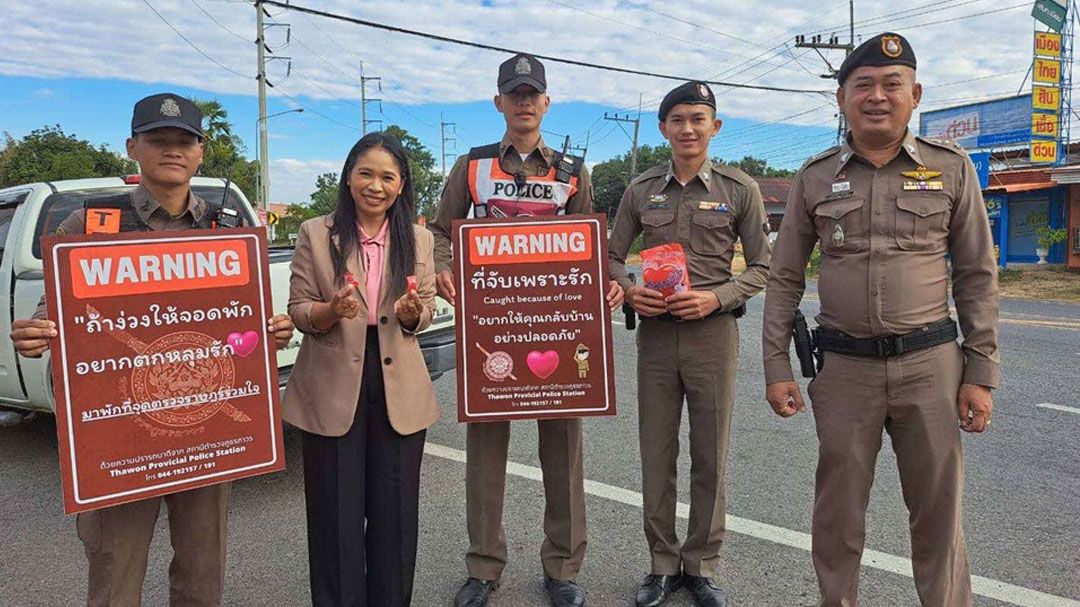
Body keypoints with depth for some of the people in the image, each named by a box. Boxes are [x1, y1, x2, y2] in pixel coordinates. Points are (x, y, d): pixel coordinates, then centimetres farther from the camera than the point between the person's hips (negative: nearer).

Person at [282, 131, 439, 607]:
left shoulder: (418, 239, 6)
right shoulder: (315, 233, 0)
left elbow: (426, 312, 8)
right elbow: (297, 311, -1)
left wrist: (412, 313, -15)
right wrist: (332, 310, -21)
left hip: (399, 391, 2)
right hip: (332, 388, -2)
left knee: (395, 511, 10)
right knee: (336, 513, 6)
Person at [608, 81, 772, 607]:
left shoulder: (740, 189, 1)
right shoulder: (641, 190, 7)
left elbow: (763, 265, 2)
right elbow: (613, 256, 12)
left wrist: (717, 297, -14)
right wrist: (628, 291, -9)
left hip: (713, 331, -2)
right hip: (655, 331, 2)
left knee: (710, 456, 7)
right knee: (656, 455, 8)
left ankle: (702, 565, 24)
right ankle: (663, 563, 24)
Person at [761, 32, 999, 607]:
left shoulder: (951, 167, 2)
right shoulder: (814, 177, 4)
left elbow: (977, 276, 4)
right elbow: (784, 279, 5)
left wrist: (981, 374, -1)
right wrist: (776, 368, -1)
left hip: (930, 364, 0)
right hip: (844, 367, 1)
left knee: (938, 511, 9)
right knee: (837, 512, 10)